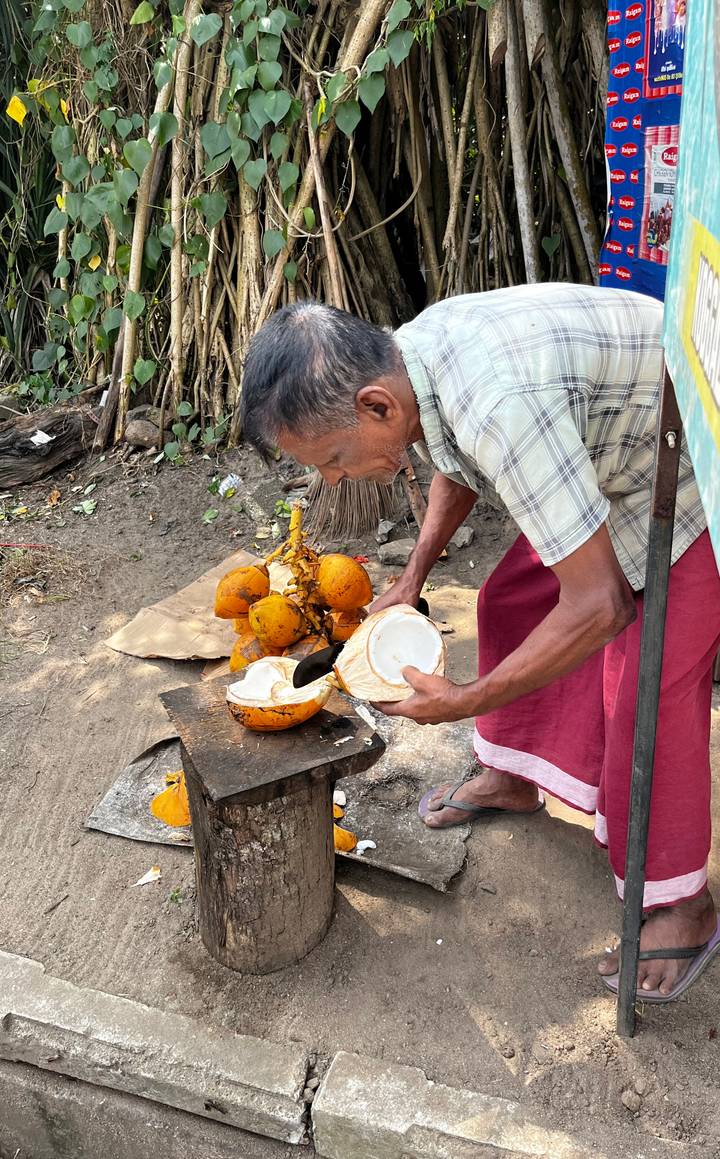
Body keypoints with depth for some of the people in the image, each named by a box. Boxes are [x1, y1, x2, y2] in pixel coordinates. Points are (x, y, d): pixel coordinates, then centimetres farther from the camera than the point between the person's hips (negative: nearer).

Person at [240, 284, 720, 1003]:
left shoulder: (502, 408, -41)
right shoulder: (404, 357, -12)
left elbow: (598, 606, -36)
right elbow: (456, 465, 11)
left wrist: (463, 701, -26)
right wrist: (412, 578, 3)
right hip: (609, 453, 9)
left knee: (651, 684, -11)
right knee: (510, 602, 11)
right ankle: (510, 777, 33)